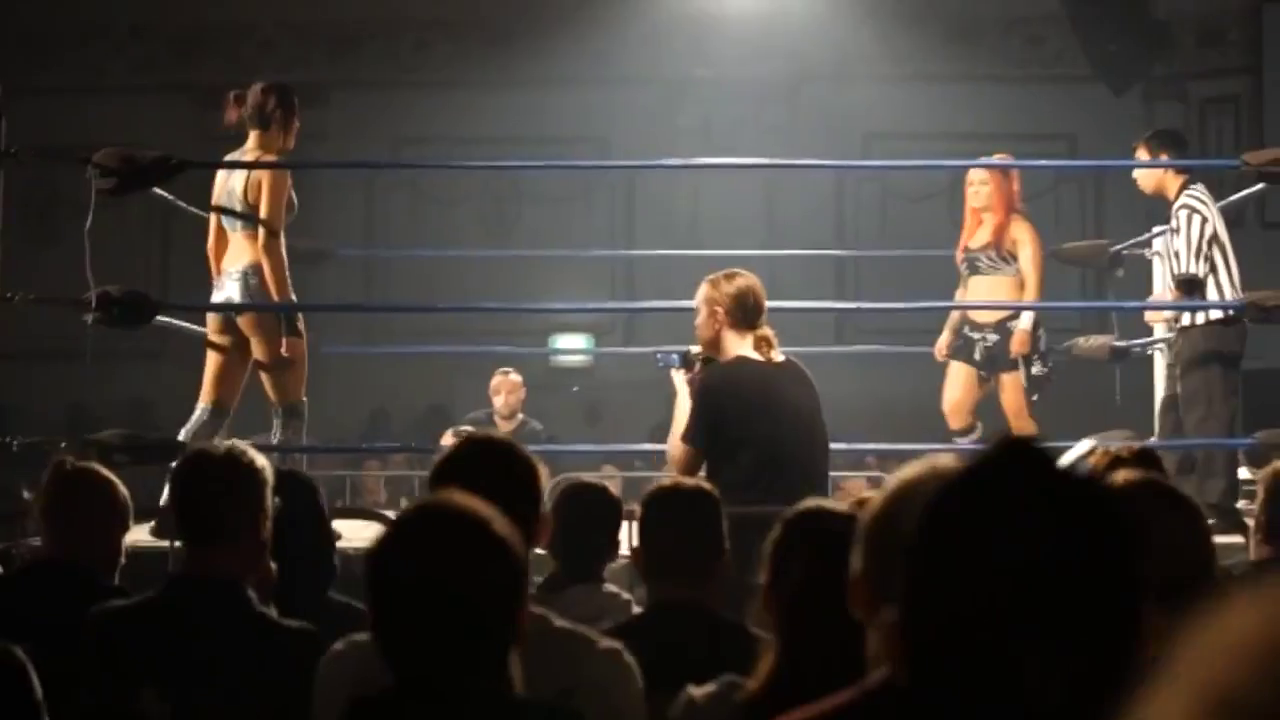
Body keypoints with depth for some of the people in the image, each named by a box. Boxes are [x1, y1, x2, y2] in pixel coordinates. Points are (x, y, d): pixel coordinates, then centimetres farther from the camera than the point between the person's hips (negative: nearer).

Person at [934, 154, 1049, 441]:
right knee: (953, 409, -5)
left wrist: (1025, 326, -22)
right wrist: (948, 330, 19)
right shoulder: (971, 231, 18)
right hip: (972, 332, 7)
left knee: (1018, 415, -3)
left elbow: (1032, 283, -11)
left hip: (1009, 330, -7)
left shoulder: (1017, 228, -3)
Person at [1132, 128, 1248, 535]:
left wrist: (1165, 307, -3)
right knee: (1174, 422, 14)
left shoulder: (1190, 205, -15)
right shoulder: (1184, 206, 17)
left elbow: (1189, 279, -19)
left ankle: (1219, 512, -5)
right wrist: (1166, 302, 4)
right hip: (1196, 329, 11)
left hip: (1210, 328, -11)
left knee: (1207, 422, -8)